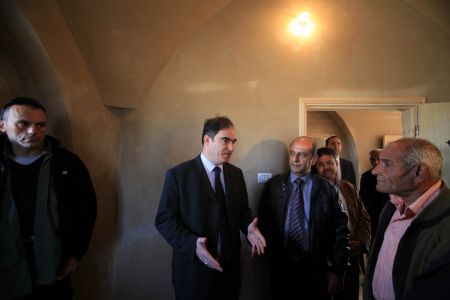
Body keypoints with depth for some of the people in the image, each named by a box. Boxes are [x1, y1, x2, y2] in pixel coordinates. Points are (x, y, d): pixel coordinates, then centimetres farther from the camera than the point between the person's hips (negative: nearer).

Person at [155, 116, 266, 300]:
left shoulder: (236, 174, 5)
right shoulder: (178, 174, -11)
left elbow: (243, 211, 12)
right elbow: (164, 219, -12)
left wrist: (248, 228, -10)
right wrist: (192, 244, -26)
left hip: (229, 266, 5)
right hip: (194, 269, -4)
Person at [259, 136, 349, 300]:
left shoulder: (328, 189, -4)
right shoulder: (273, 185, 1)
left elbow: (340, 231, -3)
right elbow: (263, 222, 4)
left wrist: (337, 270, -5)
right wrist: (272, 258, -2)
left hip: (317, 270, -1)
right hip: (280, 267, 2)